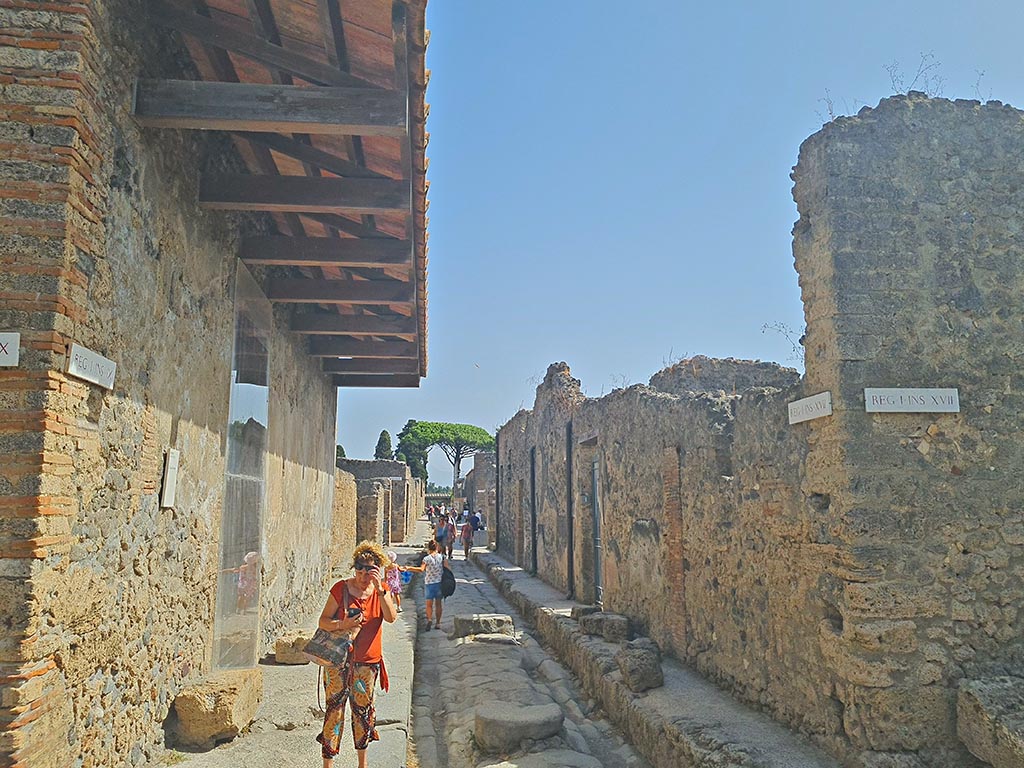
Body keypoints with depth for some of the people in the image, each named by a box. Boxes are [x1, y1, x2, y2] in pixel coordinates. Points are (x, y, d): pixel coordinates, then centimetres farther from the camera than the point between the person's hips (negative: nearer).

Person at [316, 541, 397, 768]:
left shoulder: (381, 590, -1)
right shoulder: (341, 588, -9)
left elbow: (391, 617, -16)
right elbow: (323, 621, -7)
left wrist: (380, 590, -26)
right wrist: (341, 625, -27)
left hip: (368, 660, 3)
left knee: (363, 709, 15)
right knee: (334, 709, -4)